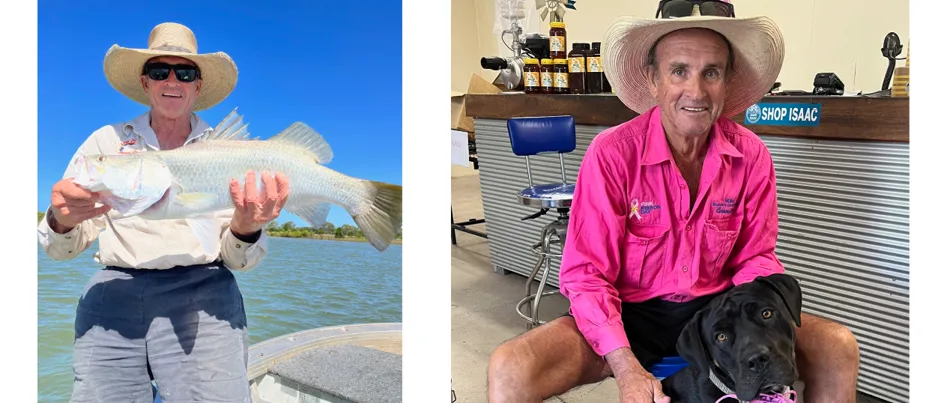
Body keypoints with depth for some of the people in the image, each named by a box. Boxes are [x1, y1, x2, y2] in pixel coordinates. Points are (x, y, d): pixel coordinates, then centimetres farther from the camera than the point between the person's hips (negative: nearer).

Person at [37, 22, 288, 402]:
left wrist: (245, 229, -20)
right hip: (113, 298, 2)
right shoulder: (107, 141, 10)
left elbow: (237, 260, 4)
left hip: (202, 296, -1)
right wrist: (62, 221, -18)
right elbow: (61, 248, 6)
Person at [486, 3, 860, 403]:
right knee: (510, 370, -26)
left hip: (717, 309, 4)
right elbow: (587, 274, -15)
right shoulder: (611, 153, -17)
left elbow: (756, 260, 3)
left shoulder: (751, 156, -7)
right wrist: (627, 369, -27)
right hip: (631, 312, -3)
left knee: (839, 348, -12)